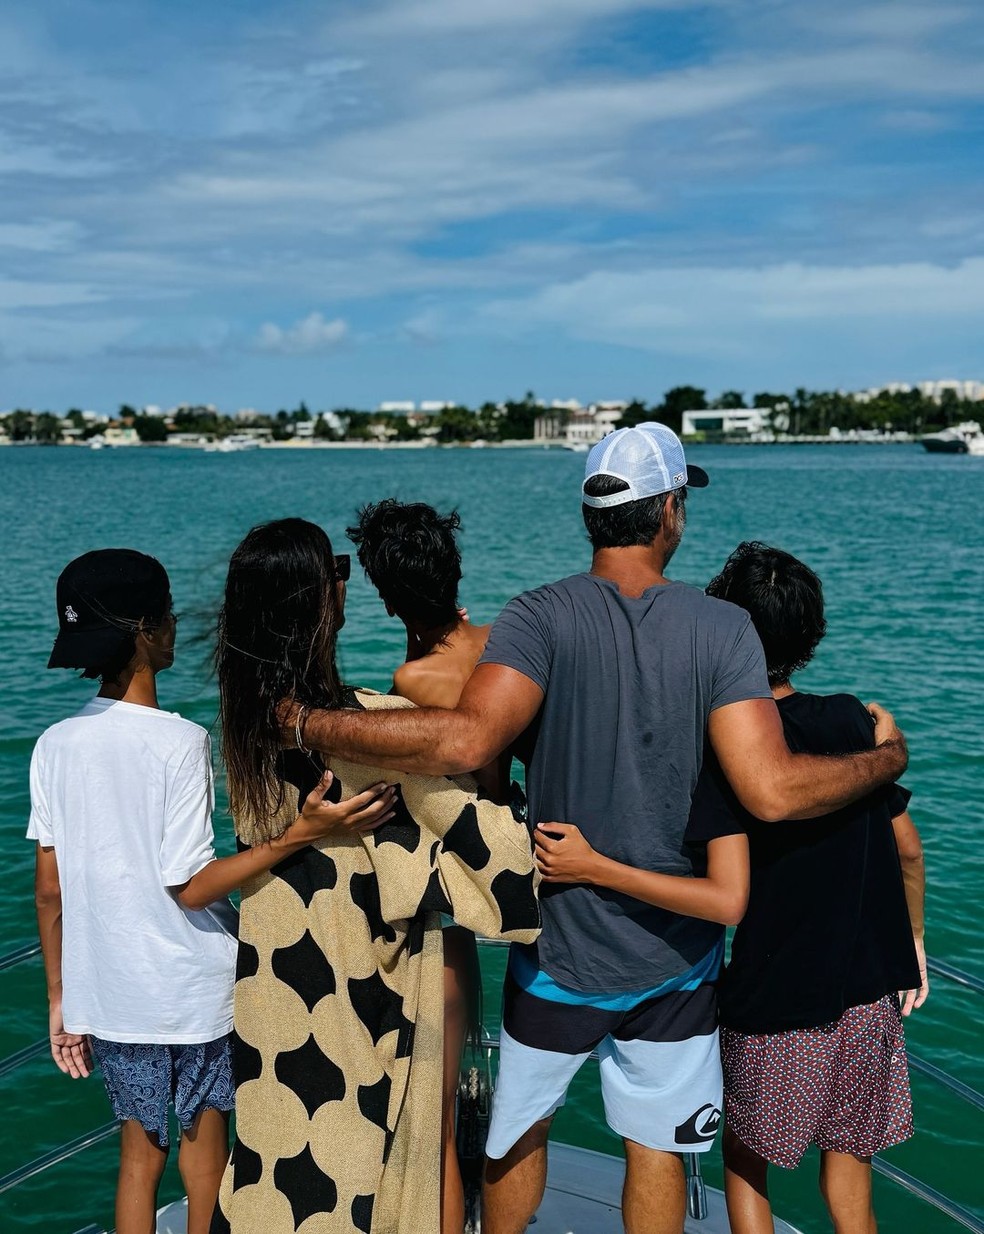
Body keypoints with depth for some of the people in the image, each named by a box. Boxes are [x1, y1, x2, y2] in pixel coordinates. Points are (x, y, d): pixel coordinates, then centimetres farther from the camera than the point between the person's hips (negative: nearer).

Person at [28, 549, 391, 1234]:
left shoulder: (54, 745, -4)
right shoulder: (180, 741, -19)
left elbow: (49, 890, 1)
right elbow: (190, 887, -20)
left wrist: (60, 998, 11)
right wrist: (302, 833, -26)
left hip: (106, 995, 5)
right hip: (192, 994, -4)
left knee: (140, 1143, 20)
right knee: (205, 1138, 18)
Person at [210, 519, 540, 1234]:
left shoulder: (245, 711, -7)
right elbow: (479, 832, -21)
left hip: (275, 955, 5)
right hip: (359, 970, -5)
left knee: (285, 1117, 21)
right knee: (359, 1134, 14)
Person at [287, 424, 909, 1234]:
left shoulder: (541, 618, -16)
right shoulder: (724, 629, -12)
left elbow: (467, 740, -31)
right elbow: (772, 792, -20)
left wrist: (312, 725, -23)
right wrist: (888, 757, -3)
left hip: (563, 944, -1)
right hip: (674, 951, 1)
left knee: (518, 1128, 22)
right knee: (656, 1143, 18)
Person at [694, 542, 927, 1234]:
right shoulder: (854, 720, -1)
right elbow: (908, 844, 7)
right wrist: (912, 940, 22)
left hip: (775, 1003, -5)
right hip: (870, 993, 5)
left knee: (745, 1155, 17)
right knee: (848, 1153, 22)